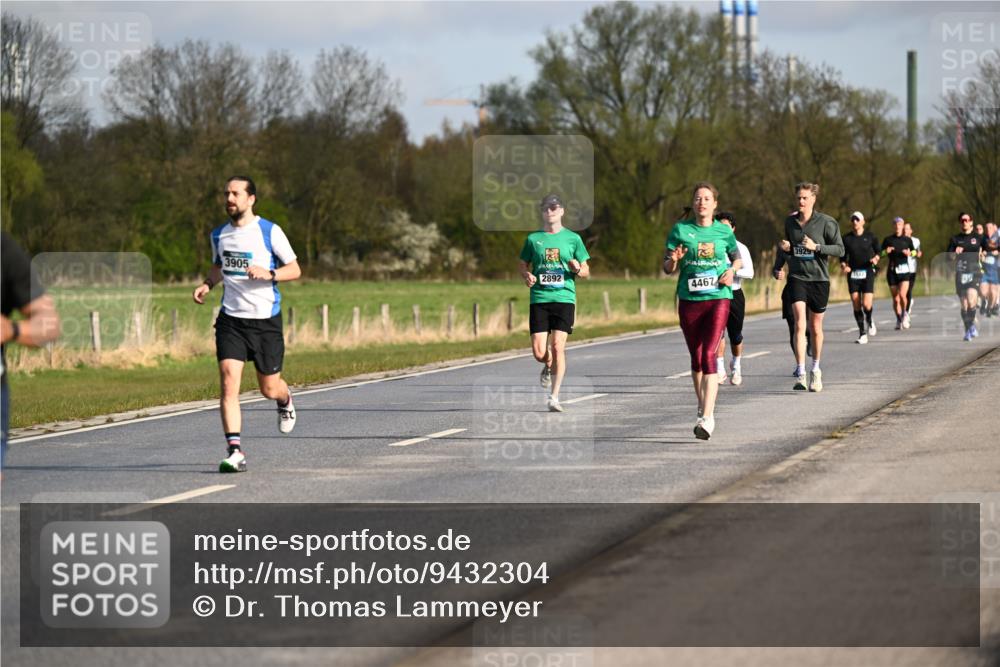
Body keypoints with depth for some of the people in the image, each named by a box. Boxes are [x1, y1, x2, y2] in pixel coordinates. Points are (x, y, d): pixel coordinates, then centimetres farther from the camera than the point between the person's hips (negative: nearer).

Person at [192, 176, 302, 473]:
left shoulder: (270, 232, -7)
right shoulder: (219, 235, 7)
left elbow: (295, 269, -2)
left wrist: (268, 273, -21)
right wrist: (207, 284, 5)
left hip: (266, 318, -2)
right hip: (231, 319, 3)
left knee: (269, 388, 7)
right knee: (228, 381, -16)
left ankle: (285, 401, 46)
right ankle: (235, 451, -18)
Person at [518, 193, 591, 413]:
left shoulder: (572, 238, 7)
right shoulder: (533, 238, 9)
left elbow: (586, 271, 11)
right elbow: (523, 265, 18)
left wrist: (577, 269, -11)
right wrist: (527, 276, -4)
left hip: (564, 298, -1)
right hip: (539, 299, 1)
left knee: (558, 347, -13)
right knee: (539, 352, -5)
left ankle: (554, 397, -7)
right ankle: (549, 367, 32)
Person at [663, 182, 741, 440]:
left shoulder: (723, 231, 4)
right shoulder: (681, 230, 3)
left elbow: (738, 258, 19)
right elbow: (667, 268, 4)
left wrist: (732, 270, -2)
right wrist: (673, 259, -18)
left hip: (718, 298, -2)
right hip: (689, 300, 2)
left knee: (708, 354, -15)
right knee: (696, 357, 11)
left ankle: (707, 417, -20)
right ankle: (703, 406, 32)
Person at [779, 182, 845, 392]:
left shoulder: (825, 222, -5)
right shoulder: (790, 221, 7)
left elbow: (840, 249, -6)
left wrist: (816, 247, -19)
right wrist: (786, 247, -1)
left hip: (819, 279, -1)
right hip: (797, 278, 1)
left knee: (816, 328, 9)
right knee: (799, 324, -15)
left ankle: (815, 370, 30)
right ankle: (800, 373, -19)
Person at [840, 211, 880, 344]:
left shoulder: (870, 236, 2)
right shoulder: (847, 238, 5)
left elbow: (877, 250, 11)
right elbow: (843, 256, 9)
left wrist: (876, 258, -11)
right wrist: (843, 265, -11)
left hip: (867, 272, -2)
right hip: (853, 273, 2)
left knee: (866, 304, -13)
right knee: (856, 305, -3)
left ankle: (869, 321, 21)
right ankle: (862, 333, 8)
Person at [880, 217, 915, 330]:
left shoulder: (907, 239, 7)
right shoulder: (888, 239, 7)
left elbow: (913, 252, 17)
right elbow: (880, 253, 11)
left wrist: (909, 253, -6)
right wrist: (886, 251, -11)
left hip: (904, 269, -1)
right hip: (892, 270, 1)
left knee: (902, 294, -18)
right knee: (895, 299, 2)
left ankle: (904, 314, 8)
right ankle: (899, 320, 18)